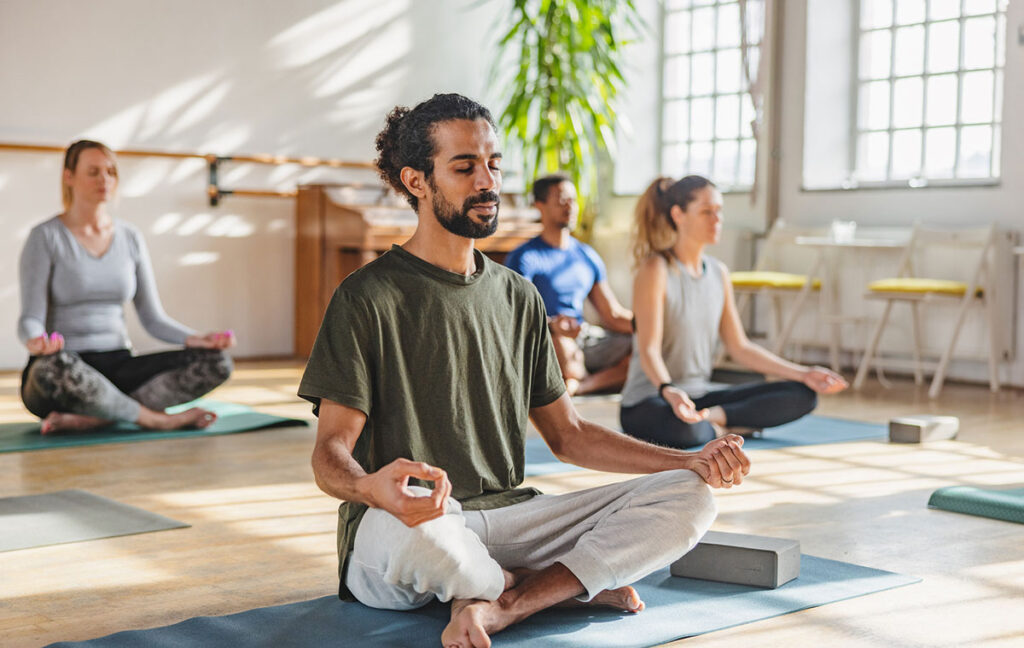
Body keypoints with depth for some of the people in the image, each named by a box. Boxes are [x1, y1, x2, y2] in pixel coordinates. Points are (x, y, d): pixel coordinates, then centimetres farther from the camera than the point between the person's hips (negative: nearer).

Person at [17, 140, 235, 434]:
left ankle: (89, 420, -26)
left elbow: (153, 318, 9)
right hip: (64, 367, -5)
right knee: (54, 370, -43)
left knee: (216, 363, -19)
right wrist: (35, 341, -35)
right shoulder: (45, 237, -2)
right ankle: (155, 418, -21)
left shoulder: (130, 238, 12)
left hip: (118, 366, 5)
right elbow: (31, 319, -11)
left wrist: (194, 339, -11)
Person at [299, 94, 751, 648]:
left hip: (507, 517, 5)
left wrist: (691, 462, 5)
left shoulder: (518, 297, 16)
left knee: (688, 500, -10)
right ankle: (581, 584, -10)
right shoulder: (367, 299, -4)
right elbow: (330, 453, -11)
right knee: (413, 528, -42)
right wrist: (370, 487, -37)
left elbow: (567, 435, 18)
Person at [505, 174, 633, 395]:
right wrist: (551, 324, -37)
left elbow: (613, 315, 17)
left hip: (585, 340, 6)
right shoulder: (523, 258, -2)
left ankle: (579, 386, -24)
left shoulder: (588, 256, 18)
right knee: (561, 344, -42)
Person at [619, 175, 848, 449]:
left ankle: (714, 417, -15)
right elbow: (649, 348, -19)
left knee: (802, 395, -5)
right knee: (684, 429, -43)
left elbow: (740, 347, 14)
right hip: (648, 400, -7)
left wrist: (804, 374, 7)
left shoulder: (719, 272, 10)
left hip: (701, 395, 7)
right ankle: (719, 428, -12)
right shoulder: (656, 269, -11)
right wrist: (668, 390, -40)